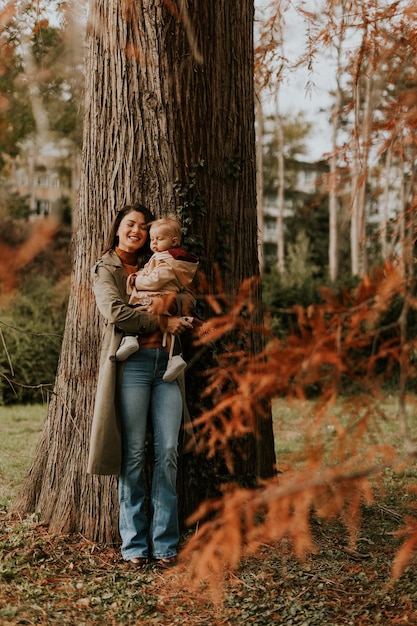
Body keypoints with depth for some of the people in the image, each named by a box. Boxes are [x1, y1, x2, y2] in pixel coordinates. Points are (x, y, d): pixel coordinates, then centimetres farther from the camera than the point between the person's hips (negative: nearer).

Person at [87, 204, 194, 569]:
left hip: (166, 363, 3)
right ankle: (135, 544, 4)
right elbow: (115, 311, -8)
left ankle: (165, 543, 3)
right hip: (132, 363, -3)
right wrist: (162, 322, -7)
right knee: (133, 453, -4)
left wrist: (167, 301, -11)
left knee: (168, 452, -3)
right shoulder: (105, 270, 10)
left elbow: (188, 301, 9)